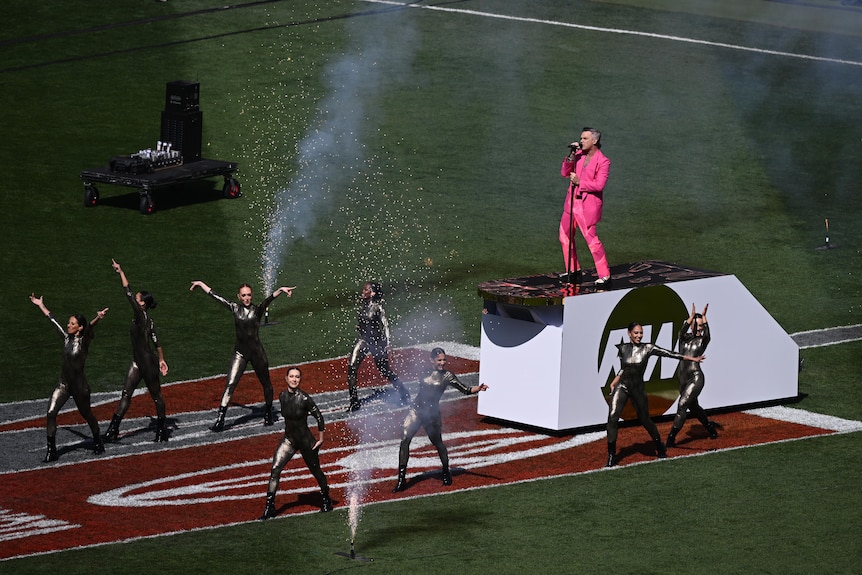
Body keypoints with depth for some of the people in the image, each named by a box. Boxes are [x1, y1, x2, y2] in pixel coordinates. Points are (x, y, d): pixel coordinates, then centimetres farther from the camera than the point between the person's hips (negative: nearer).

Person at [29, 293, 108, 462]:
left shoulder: (84, 340, -11)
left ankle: (98, 443, 36)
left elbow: (89, 327, -33)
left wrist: (97, 318, -52)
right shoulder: (67, 338, 5)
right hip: (63, 384, 5)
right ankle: (51, 451, -7)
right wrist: (40, 305, 25)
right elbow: (53, 320, 15)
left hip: (79, 385, -5)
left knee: (87, 414, 12)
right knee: (51, 413, -9)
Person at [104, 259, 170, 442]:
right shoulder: (146, 319, 7)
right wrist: (161, 359, 17)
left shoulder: (142, 316, -18)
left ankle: (161, 430, 17)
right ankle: (113, 429, 4)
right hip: (137, 362, 9)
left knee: (156, 395, 5)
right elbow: (156, 341, 12)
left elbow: (128, 293, -23)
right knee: (126, 394, 5)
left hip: (148, 362, -9)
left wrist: (120, 273, -20)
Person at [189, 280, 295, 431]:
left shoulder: (257, 310, -4)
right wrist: (200, 284, 15)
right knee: (230, 384, -10)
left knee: (266, 383, 12)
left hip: (257, 351, -1)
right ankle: (220, 418, -13)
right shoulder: (235, 308, 3)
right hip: (240, 352, 1)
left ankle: (268, 413, 34)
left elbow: (269, 299, -21)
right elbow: (215, 296, 10)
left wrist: (280, 290, -39)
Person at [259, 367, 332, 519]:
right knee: (275, 470, -11)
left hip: (305, 441, -4)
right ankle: (269, 507, -7)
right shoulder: (282, 396, -3)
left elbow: (319, 417, -12)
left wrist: (321, 439, -8)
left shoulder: (304, 398, -20)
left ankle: (326, 499, 37)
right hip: (288, 440, 4)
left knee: (315, 471, 12)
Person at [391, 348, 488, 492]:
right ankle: (401, 479, -9)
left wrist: (478, 388, -25)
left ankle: (446, 473, 30)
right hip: (416, 409, 3)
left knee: (438, 443, 5)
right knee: (405, 440, -10)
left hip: (431, 413, -3)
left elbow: (466, 390, -11)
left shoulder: (447, 376, -4)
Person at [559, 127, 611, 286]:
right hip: (572, 202, 8)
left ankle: (604, 276, -2)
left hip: (588, 205, -8)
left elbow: (599, 185, -19)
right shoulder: (579, 155, 8)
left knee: (591, 240, -9)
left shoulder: (603, 161, -12)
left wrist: (579, 182, -18)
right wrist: (571, 156, -8)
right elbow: (565, 173, 5)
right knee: (565, 237, 14)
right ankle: (573, 271, 27)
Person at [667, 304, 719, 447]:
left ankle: (671, 439, -17)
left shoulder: (703, 340, 1)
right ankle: (711, 427, 41)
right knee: (693, 407, 19)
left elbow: (706, 334, -23)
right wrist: (692, 315, -24)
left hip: (696, 377, -5)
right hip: (683, 377, 5)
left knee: (682, 405, -16)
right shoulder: (684, 337, 6)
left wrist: (704, 316, -23)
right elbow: (682, 331, -17)